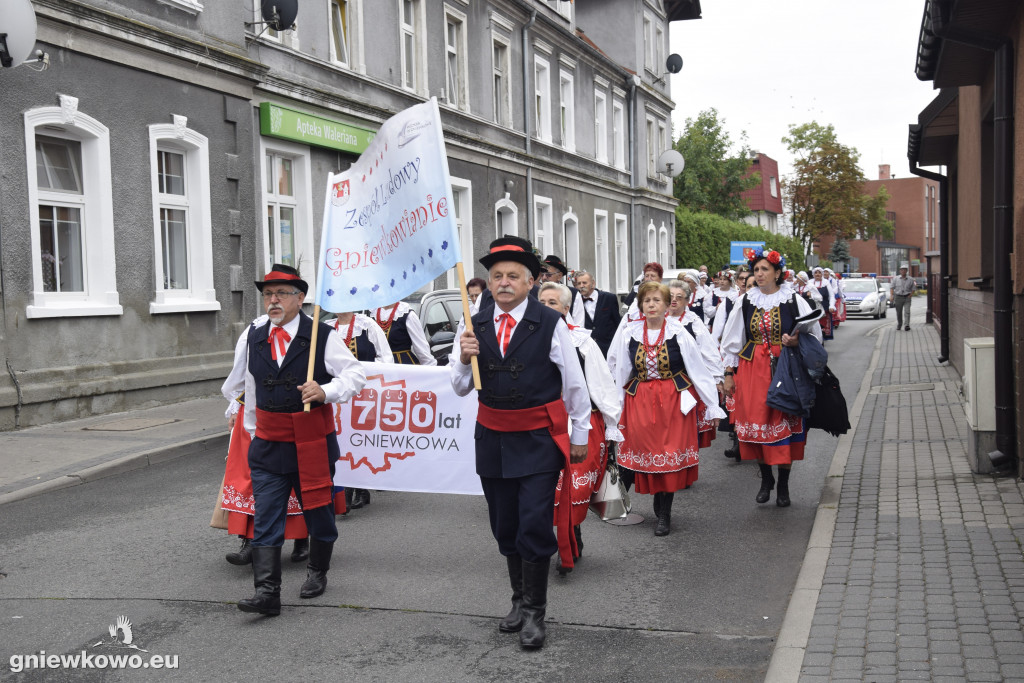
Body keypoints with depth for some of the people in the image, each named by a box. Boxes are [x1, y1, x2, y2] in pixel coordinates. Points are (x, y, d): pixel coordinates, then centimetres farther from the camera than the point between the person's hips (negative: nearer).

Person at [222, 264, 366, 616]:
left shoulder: (323, 336, -8)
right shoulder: (252, 338, 6)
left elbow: (356, 374, -7)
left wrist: (325, 391, -25)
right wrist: (252, 426, 23)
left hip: (313, 444, -2)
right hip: (267, 444, 3)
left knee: (318, 513, 13)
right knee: (265, 520, -4)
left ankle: (317, 572, 36)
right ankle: (267, 592, -4)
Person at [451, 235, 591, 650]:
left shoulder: (550, 324, -8)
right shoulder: (475, 326, 3)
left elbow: (574, 382, 0)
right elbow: (461, 388, 7)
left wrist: (580, 434, 5)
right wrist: (464, 358, -14)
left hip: (539, 439, -4)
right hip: (492, 439, 4)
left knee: (534, 525, -7)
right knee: (504, 525, 14)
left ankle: (534, 612, 8)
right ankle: (519, 600, 31)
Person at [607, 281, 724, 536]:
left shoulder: (679, 334, -5)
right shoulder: (629, 335, 0)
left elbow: (699, 371, -1)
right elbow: (618, 374, 7)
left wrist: (713, 407, 0)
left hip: (674, 401, -2)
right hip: (639, 402, 2)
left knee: (670, 455, -1)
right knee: (645, 454, 0)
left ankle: (664, 514, 11)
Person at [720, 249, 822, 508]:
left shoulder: (794, 301, -1)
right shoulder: (745, 302, 5)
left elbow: (815, 334, 4)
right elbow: (732, 340, 9)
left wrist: (797, 340, -17)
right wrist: (729, 373, 5)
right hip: (752, 370, 2)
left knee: (783, 425, -1)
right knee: (757, 422, 2)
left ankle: (783, 485, 12)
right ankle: (766, 479, 21)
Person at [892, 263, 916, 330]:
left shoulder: (910, 279, 5)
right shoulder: (895, 279, 5)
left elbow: (913, 288, 11)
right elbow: (892, 288, 6)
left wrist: (911, 294, -5)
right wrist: (892, 296, -5)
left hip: (907, 298, -1)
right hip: (898, 297, 1)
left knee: (907, 312, -13)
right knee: (899, 313, 8)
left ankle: (907, 325, -17)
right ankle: (899, 325, 25)